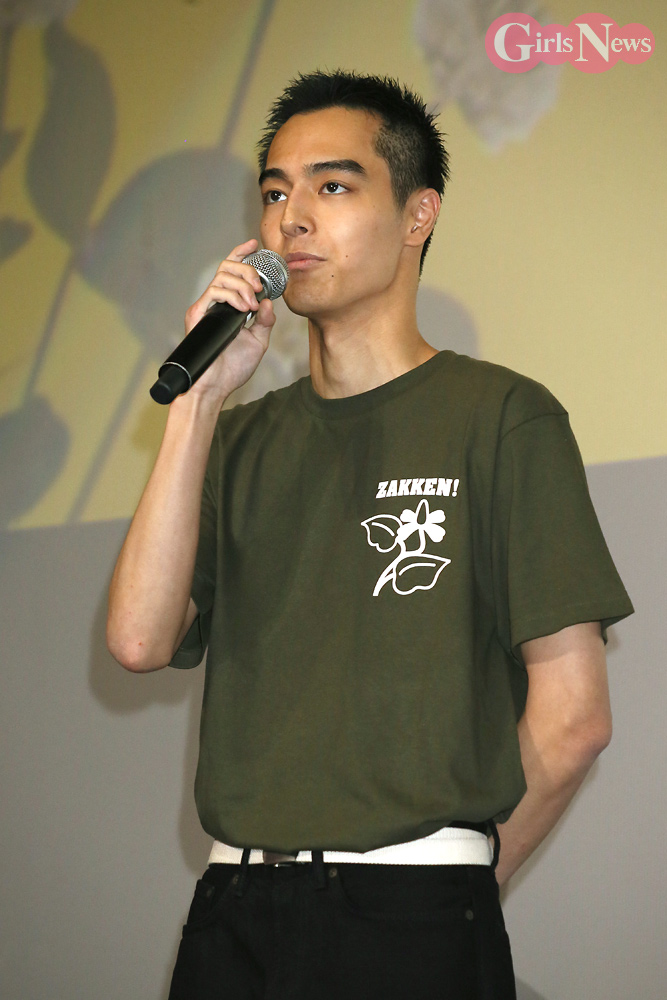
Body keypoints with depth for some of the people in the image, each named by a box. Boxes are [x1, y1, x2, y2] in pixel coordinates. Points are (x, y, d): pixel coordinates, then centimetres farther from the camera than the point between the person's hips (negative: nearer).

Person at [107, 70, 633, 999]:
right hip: (229, 919, 4)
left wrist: (447, 888, 2)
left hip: (410, 924, -4)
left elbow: (573, 713, -4)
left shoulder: (501, 417, -1)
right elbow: (141, 638, -2)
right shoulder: (242, 440, 14)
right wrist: (200, 397, -4)